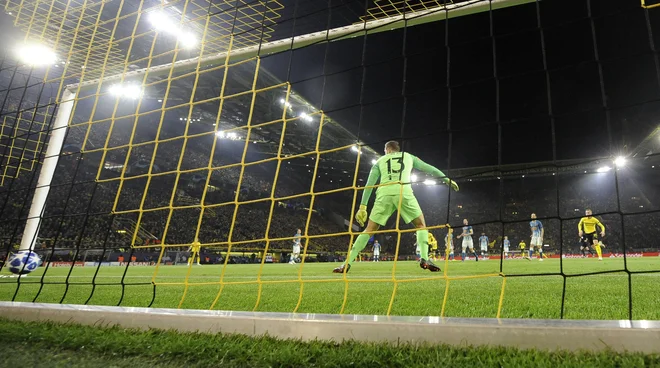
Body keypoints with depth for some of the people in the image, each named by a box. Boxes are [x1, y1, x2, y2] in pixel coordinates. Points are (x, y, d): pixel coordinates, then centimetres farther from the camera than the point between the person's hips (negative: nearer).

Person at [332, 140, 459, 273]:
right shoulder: (409, 157, 29)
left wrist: (362, 207, 13)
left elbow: (369, 184, 16)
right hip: (404, 192, -1)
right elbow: (430, 169, 32)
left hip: (384, 194, 1)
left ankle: (347, 264, 2)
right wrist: (447, 179, 44)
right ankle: (424, 259, -2)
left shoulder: (380, 161, 27)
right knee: (421, 225, 17)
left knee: (369, 230, 8)